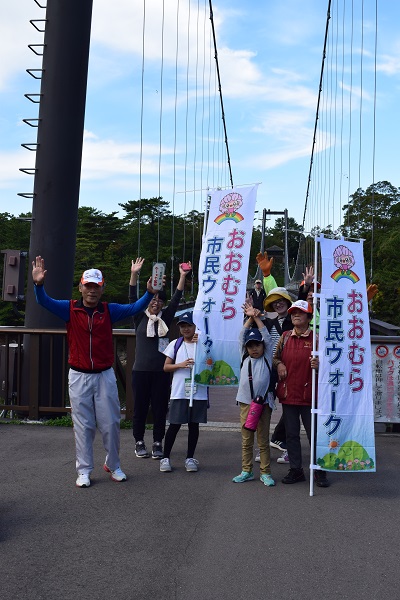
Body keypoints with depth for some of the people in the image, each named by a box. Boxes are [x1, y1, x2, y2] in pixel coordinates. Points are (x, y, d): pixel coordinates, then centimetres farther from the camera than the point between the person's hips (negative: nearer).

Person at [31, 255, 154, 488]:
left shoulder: (109, 310, 1)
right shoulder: (70, 309, -2)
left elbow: (134, 308, -9)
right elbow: (44, 301, -14)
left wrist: (149, 293, -26)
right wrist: (39, 284, -34)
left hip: (105, 375, 1)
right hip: (79, 376, -1)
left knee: (110, 423, 7)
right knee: (83, 425, 7)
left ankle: (113, 465, 25)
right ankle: (84, 470, 17)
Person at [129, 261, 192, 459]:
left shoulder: (165, 317, 9)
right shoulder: (139, 317, 5)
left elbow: (176, 299, 2)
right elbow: (133, 297, -6)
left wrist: (183, 276, -7)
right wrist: (134, 274, -16)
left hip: (161, 371, 1)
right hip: (141, 370, -1)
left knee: (160, 407, 5)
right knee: (140, 407, 6)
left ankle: (157, 443, 15)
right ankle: (139, 442, 19)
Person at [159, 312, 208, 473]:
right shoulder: (175, 344, 6)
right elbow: (166, 366, 7)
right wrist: (180, 365, -11)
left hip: (198, 392, 0)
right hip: (179, 392, 0)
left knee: (194, 424, 8)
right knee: (174, 424, 3)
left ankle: (190, 458, 19)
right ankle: (165, 457, 13)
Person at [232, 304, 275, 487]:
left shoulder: (267, 358, 6)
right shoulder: (245, 358, 11)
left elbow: (267, 337, 0)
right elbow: (242, 336, 5)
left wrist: (257, 317, -3)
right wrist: (250, 317, -4)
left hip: (264, 403, -2)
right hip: (246, 403, 2)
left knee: (263, 440, 3)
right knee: (246, 440, 7)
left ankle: (265, 473, 10)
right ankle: (246, 471, 16)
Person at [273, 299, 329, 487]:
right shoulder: (285, 337, 8)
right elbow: (276, 357, 20)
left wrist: (318, 365, -20)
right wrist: (279, 364, -1)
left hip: (308, 394, -4)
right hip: (288, 393, 4)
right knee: (291, 434, 11)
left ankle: (319, 471, 16)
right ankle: (296, 470, 22)